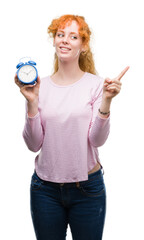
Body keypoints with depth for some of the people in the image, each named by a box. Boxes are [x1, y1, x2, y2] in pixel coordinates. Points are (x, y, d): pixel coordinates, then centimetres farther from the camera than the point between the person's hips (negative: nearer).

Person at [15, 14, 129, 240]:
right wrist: (32, 102, -15)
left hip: (87, 187, -1)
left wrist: (106, 100, -22)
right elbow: (34, 144, -5)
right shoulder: (40, 86, 0)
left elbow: (97, 140, -12)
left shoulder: (95, 84, -5)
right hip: (45, 188, 2)